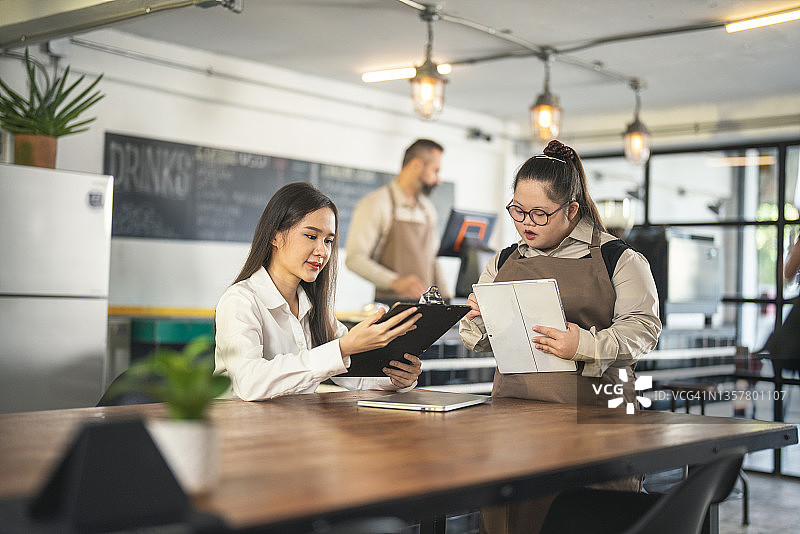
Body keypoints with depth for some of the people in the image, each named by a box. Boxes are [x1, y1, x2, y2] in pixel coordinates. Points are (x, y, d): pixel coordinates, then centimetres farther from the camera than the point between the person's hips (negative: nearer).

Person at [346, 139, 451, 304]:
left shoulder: (428, 209, 19)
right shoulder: (376, 204, -4)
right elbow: (355, 259, -11)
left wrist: (447, 298, 16)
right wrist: (395, 282, -24)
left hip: (427, 304, 6)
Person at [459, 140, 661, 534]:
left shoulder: (616, 258, 3)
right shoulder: (503, 262, 16)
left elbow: (643, 328, -5)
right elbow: (477, 341, 20)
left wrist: (588, 346, -21)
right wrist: (478, 321, -3)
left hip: (593, 409, -3)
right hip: (514, 407, 3)